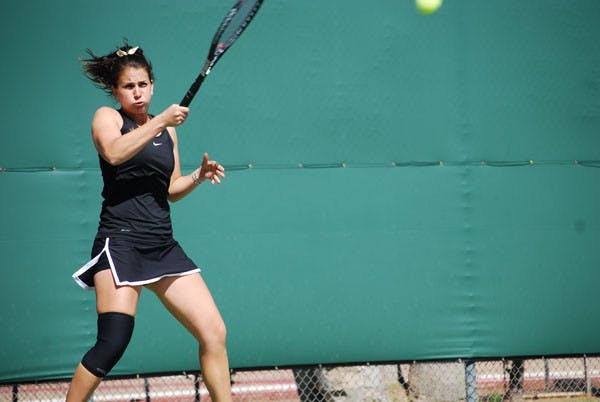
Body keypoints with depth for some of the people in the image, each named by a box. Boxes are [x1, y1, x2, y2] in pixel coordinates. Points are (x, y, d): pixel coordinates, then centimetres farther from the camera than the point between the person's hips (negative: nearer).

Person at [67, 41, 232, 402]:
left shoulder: (168, 129, 19)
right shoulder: (107, 117, 3)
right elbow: (114, 152, -20)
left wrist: (199, 176, 7)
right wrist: (160, 121, -18)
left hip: (163, 246, 6)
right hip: (121, 241, -6)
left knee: (214, 333, -1)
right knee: (113, 343, -17)